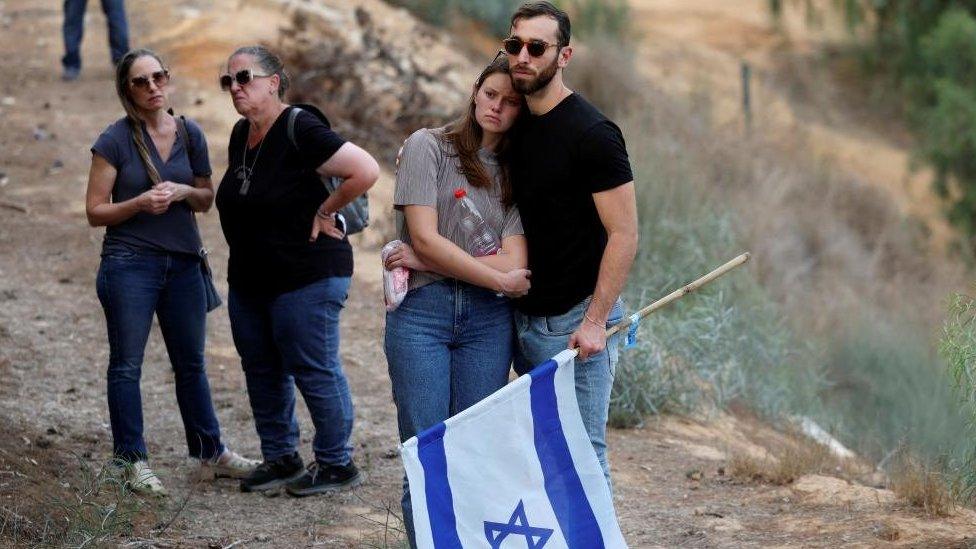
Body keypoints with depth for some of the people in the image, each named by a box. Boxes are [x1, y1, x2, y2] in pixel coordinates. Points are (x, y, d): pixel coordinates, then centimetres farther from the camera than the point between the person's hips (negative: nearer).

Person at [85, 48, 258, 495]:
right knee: (127, 366, 1)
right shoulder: (114, 141, -7)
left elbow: (206, 198, 13)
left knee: (191, 364, 13)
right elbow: (95, 211, -6)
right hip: (128, 263, -4)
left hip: (183, 263, 4)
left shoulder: (190, 135, 5)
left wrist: (182, 192, -8)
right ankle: (134, 462, 9)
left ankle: (211, 453, 24)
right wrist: (141, 203, -21)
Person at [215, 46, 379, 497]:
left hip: (307, 277, -9)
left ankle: (337, 465, 8)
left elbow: (366, 171, -24)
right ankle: (280, 458, 27)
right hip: (249, 280, 9)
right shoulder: (241, 135, 9)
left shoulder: (299, 130, -17)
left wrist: (325, 211, -14)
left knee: (314, 370, -3)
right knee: (262, 370, 14)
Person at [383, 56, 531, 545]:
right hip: (421, 312, -3)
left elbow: (514, 263, -1)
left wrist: (427, 262, -8)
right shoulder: (427, 146, 3)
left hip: (487, 321, 3)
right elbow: (425, 238, -8)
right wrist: (501, 279, -5)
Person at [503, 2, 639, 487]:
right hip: (525, 319, 8)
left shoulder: (591, 133, -13)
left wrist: (595, 322, -20)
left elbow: (624, 234, -15)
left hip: (575, 321, -8)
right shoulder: (515, 128, 10)